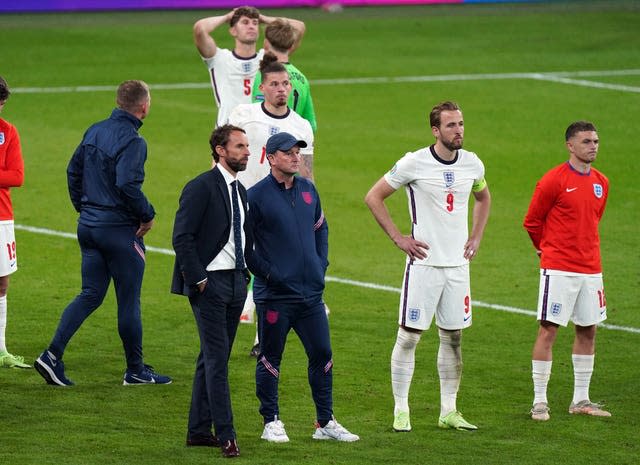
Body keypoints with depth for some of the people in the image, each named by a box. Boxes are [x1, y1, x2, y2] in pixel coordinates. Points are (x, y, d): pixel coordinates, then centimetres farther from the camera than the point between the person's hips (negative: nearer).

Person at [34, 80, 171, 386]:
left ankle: (52, 355, -1)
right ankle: (136, 370, 15)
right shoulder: (132, 141, -18)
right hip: (120, 229, -7)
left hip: (88, 225, 7)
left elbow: (73, 171, 14)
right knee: (129, 301, 5)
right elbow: (127, 185, -28)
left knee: (90, 295, 12)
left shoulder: (95, 131, 7)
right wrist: (147, 215, -14)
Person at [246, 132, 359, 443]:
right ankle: (271, 423, 13)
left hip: (311, 292, 6)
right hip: (275, 295, -6)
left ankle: (326, 423, 15)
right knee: (270, 358, 3)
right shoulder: (257, 196, -9)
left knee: (322, 354, 7)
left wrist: (321, 264, 13)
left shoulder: (308, 190, 10)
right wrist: (266, 273, -11)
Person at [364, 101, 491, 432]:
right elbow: (373, 197, -3)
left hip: (457, 264, 5)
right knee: (409, 335, -4)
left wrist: (476, 237, 15)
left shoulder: (472, 164, 5)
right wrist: (398, 238, -7)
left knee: (453, 337, 9)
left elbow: (483, 198, 27)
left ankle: (449, 411, 16)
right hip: (424, 263, -5)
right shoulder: (414, 163, -10)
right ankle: (401, 411, 2)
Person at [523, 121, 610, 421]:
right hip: (558, 269, -6)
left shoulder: (601, 183, 10)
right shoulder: (554, 180, -9)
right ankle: (540, 402, 0)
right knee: (548, 329, -5)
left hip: (590, 269, 6)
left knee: (588, 330, 9)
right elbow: (532, 222, -1)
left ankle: (580, 400, 18)